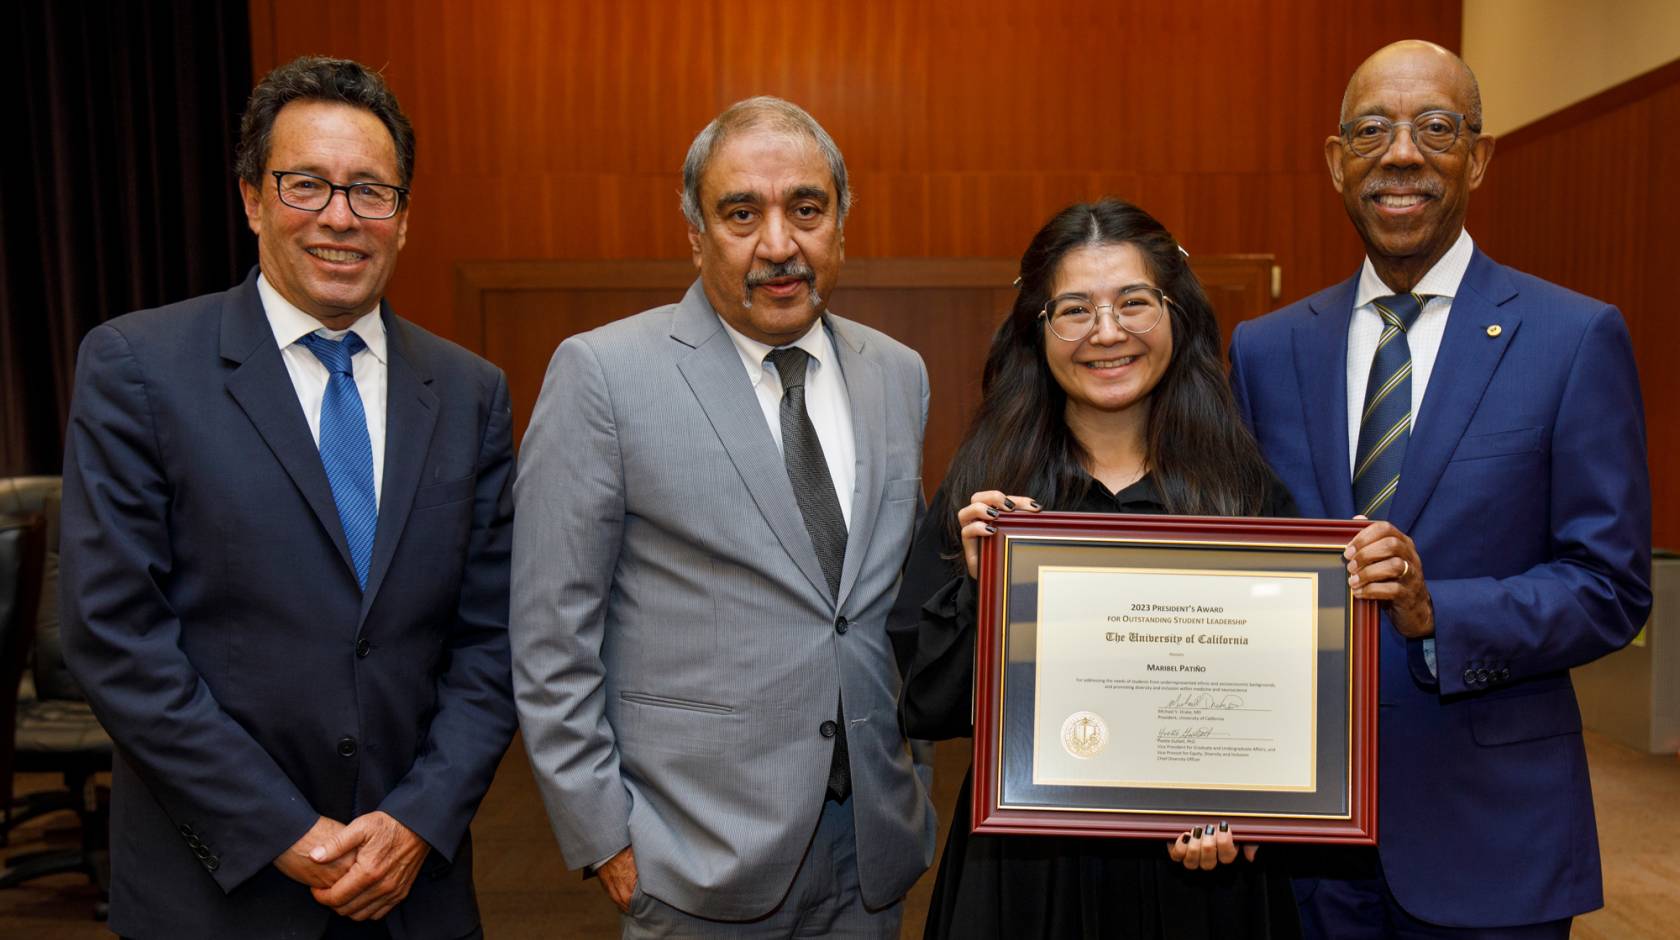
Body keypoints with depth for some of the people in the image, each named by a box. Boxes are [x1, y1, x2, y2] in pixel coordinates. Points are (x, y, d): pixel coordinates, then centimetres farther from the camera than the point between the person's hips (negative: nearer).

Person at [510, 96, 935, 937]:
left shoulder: (899, 375, 4)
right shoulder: (602, 374, -11)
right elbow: (551, 639, -9)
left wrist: (909, 785, 8)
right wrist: (603, 837, -9)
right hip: (702, 862, -4)